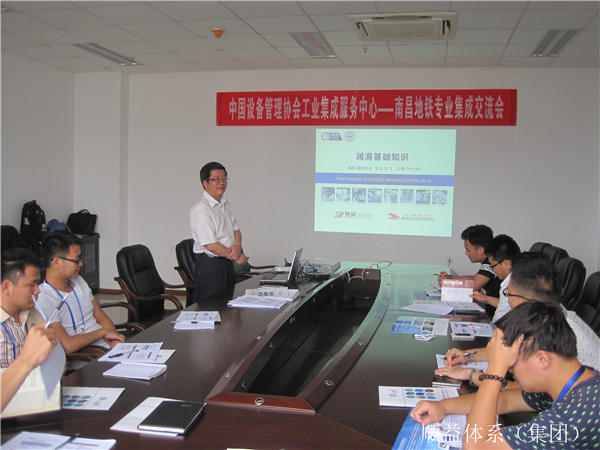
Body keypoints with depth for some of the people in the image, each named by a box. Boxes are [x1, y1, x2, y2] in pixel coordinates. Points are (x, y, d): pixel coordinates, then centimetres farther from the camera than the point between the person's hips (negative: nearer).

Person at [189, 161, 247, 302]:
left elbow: (235, 229, 16)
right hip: (209, 265, -9)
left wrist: (237, 246, -7)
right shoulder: (201, 209, -17)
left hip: (227, 263, 9)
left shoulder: (225, 204, 12)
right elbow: (210, 245, -21)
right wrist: (237, 257, -12)